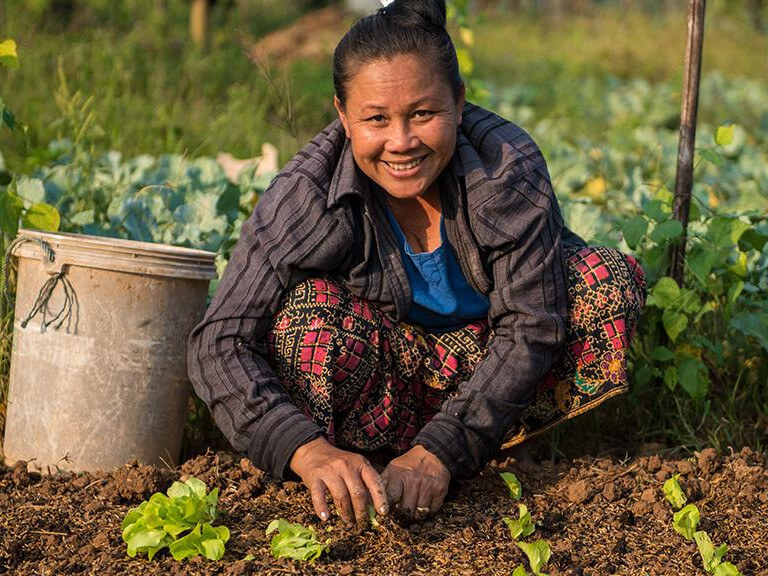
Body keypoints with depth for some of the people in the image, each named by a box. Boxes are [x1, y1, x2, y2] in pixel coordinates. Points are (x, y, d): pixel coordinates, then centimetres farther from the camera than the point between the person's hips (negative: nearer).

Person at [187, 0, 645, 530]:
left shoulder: (509, 166, -25)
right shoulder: (309, 195, -26)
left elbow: (531, 327, -26)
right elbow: (220, 344, -31)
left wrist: (440, 451, -38)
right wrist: (307, 448, -50)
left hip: (485, 362, 2)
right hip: (383, 373, -2)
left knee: (613, 282, -24)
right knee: (313, 307, -33)